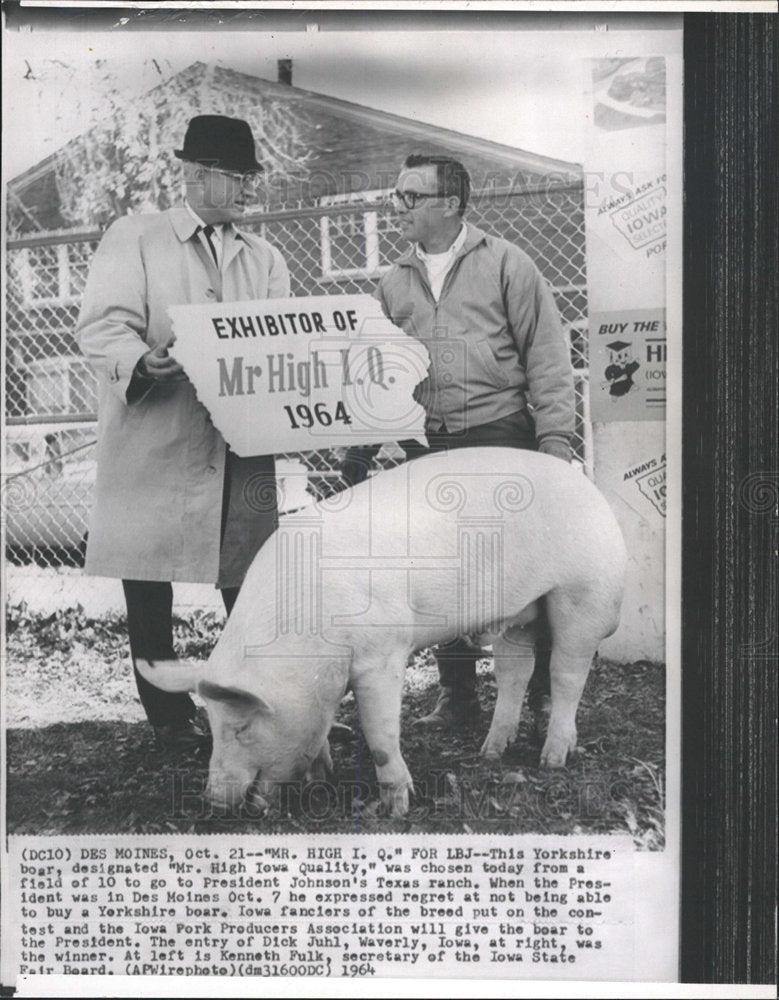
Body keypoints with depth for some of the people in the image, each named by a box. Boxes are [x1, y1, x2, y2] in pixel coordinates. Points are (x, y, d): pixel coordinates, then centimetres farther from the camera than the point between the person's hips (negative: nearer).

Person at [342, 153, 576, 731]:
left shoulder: (505, 264, 1)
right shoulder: (394, 283, 13)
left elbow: (546, 352, -2)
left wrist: (555, 434, -9)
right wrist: (361, 442, 8)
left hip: (501, 437, -4)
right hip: (426, 445, 4)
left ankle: (544, 691, 18)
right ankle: (457, 695, 20)